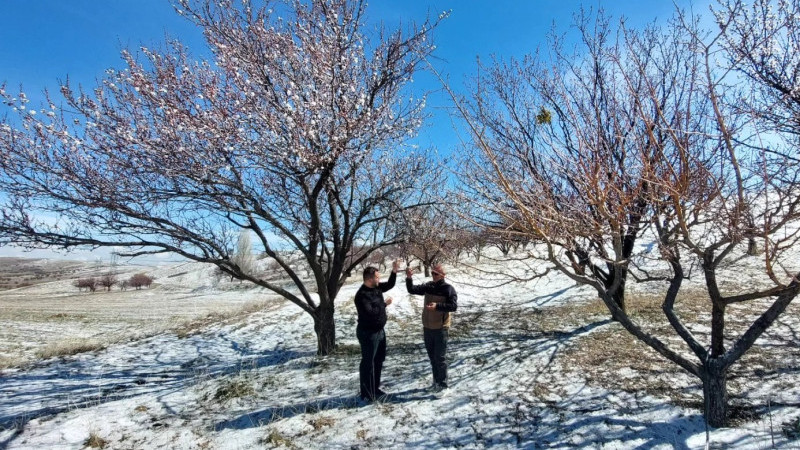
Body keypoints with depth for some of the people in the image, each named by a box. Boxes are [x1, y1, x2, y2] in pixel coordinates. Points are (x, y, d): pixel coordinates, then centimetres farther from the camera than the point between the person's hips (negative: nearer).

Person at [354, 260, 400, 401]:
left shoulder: (377, 287, 2)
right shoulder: (362, 295, -25)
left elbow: (390, 285, 17)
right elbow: (370, 313, -32)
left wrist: (394, 271, 2)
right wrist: (384, 304, -20)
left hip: (379, 331, 9)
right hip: (368, 333, -9)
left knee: (379, 360, 19)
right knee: (368, 363, 2)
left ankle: (375, 388, 34)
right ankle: (366, 393, 15)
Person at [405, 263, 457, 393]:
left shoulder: (448, 289, -12)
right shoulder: (428, 286, 5)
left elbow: (454, 306, -19)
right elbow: (412, 290, 2)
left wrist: (437, 306, -30)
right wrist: (409, 278, -15)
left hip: (440, 328, -6)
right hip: (427, 327, 6)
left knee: (440, 357, 3)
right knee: (432, 356, 17)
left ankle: (442, 383, 17)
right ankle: (436, 380, 32)